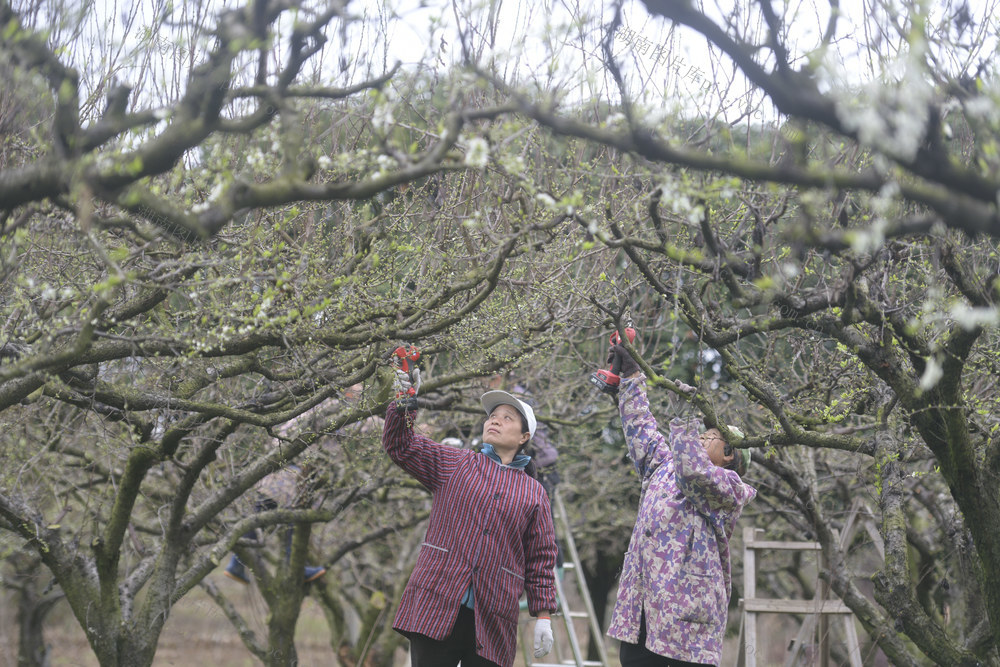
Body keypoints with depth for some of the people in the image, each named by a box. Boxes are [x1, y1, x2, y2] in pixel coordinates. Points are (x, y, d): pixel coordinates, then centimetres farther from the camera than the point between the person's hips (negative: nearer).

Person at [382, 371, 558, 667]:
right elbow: (400, 446, 4)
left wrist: (543, 616, 4)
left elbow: (540, 561, 11)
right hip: (436, 607, -1)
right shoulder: (453, 465, 14)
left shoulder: (534, 494, 14)